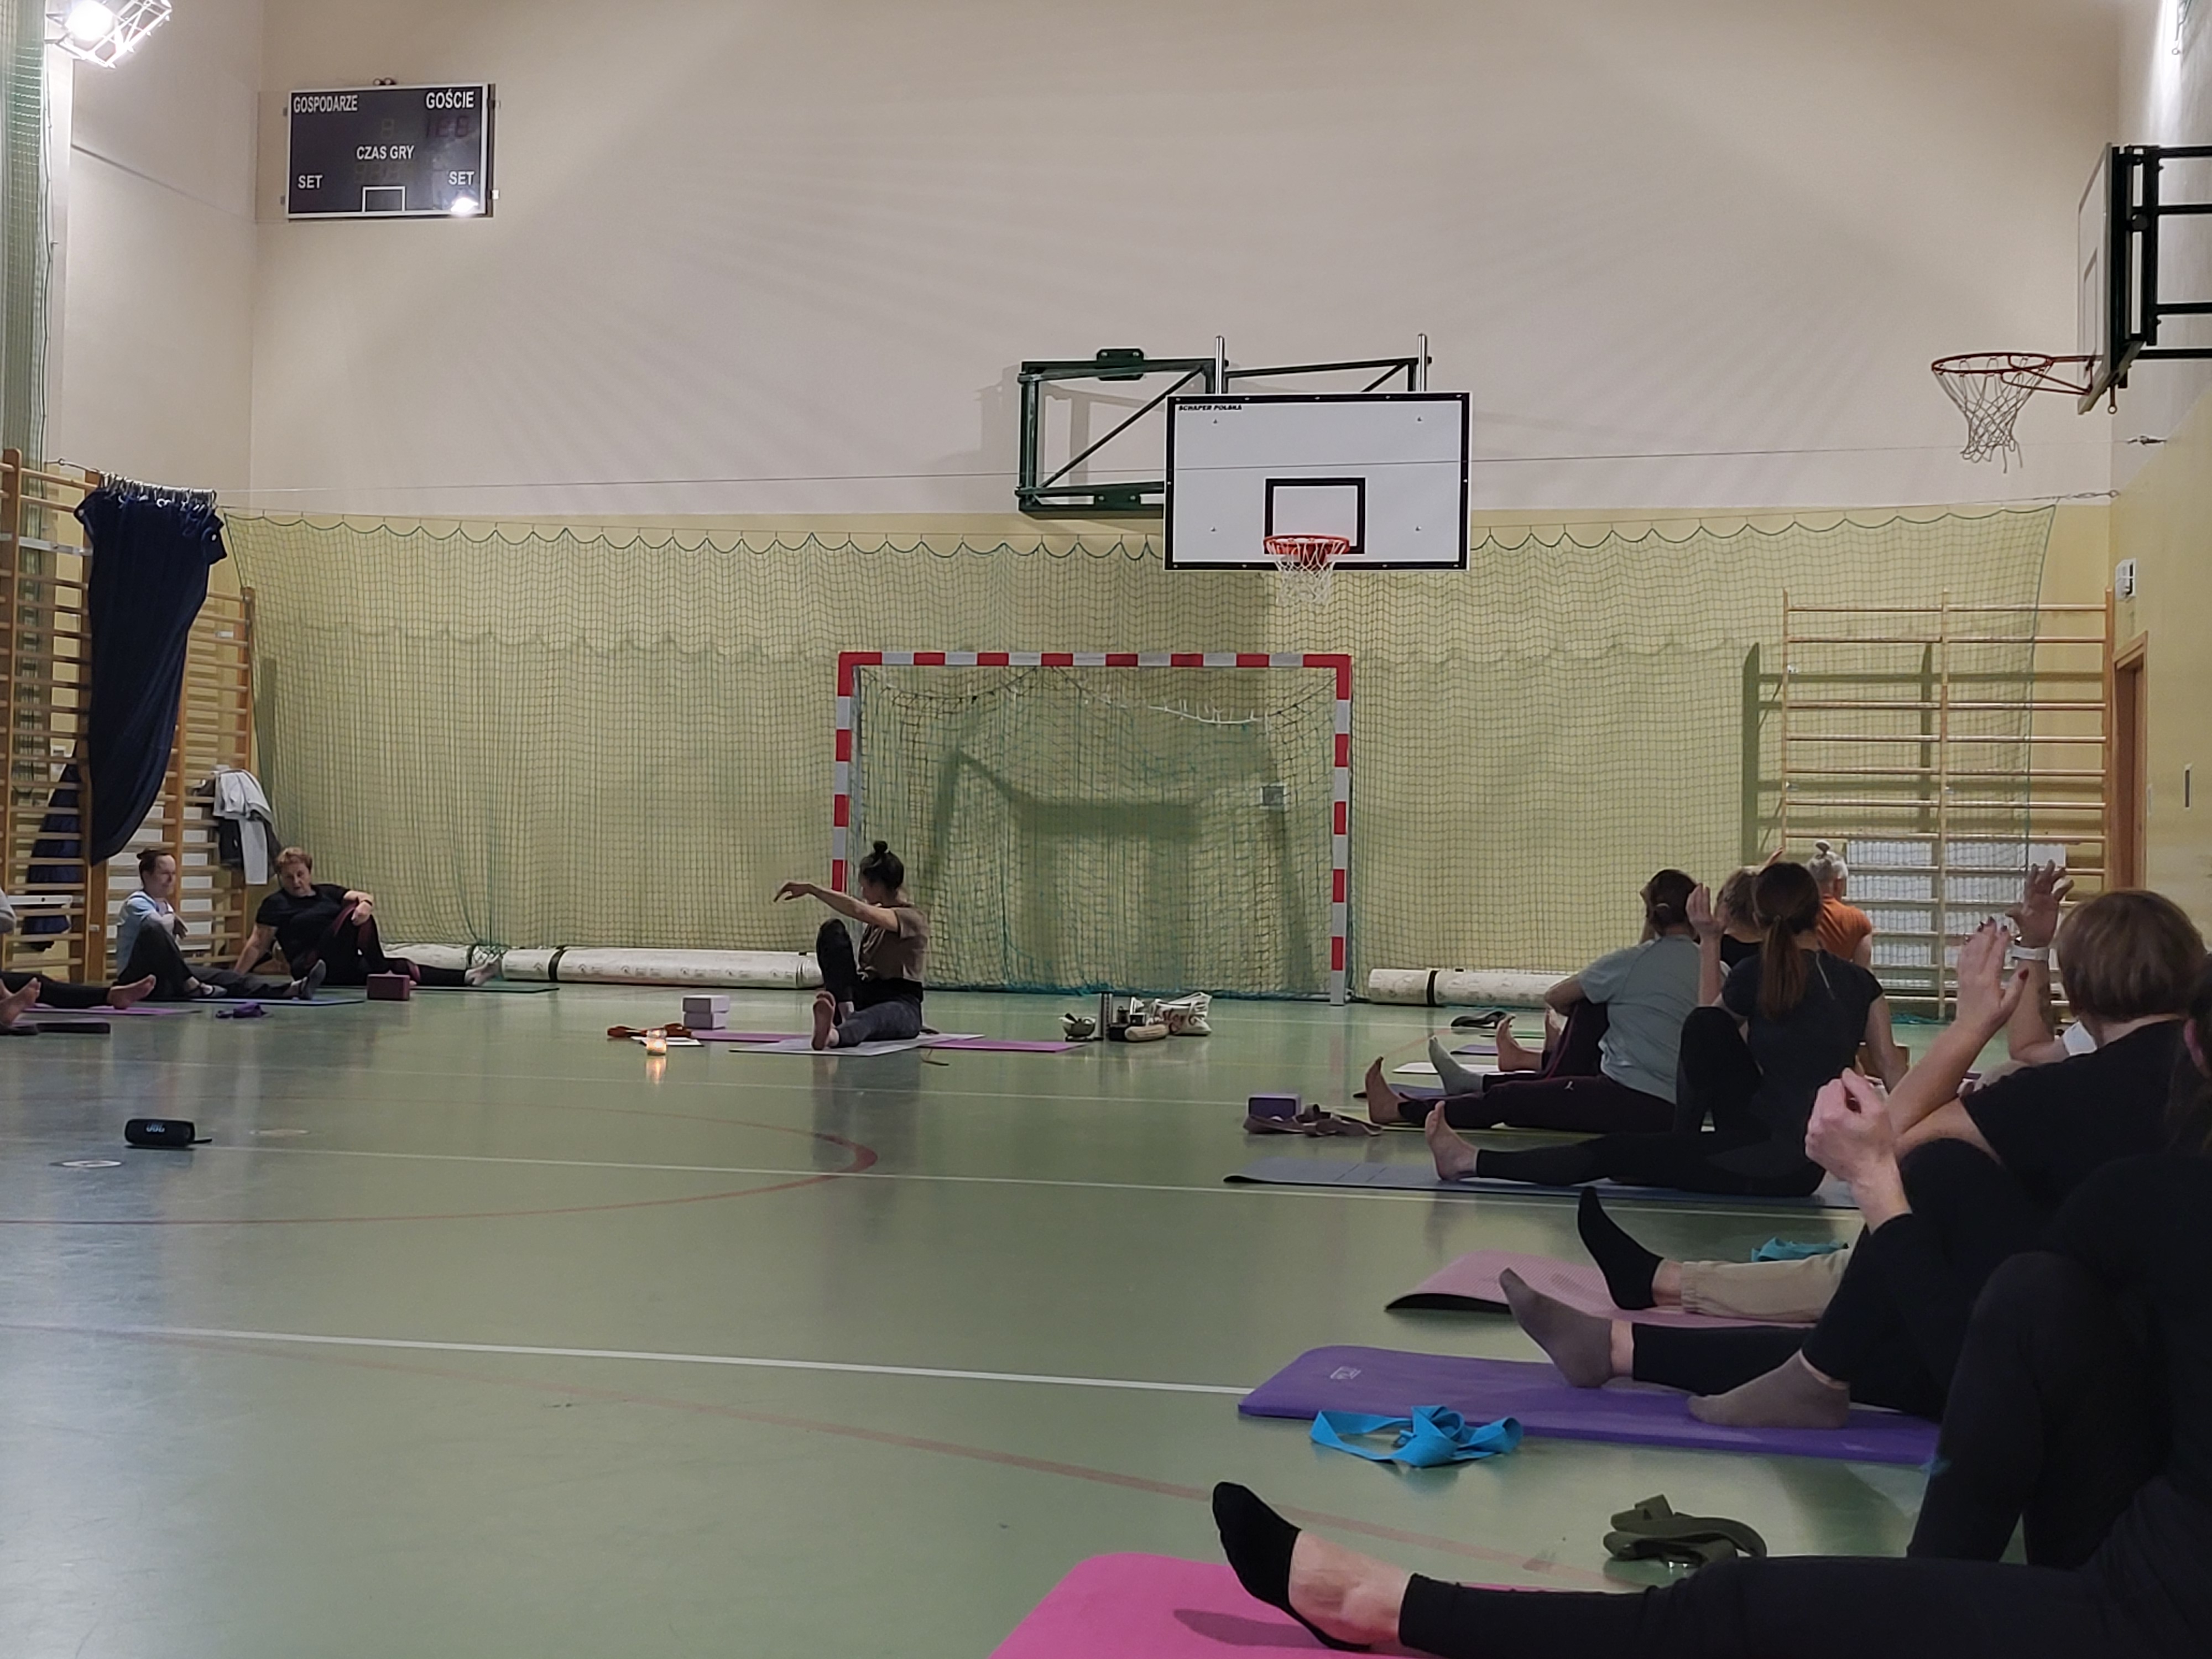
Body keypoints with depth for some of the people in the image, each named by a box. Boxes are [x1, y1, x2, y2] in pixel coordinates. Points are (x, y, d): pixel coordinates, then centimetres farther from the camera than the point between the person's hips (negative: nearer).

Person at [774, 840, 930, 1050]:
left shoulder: (912, 920, -9)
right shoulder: (875, 918, 19)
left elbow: (857, 909, -26)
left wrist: (811, 889, -26)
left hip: (900, 1006, -7)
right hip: (864, 996, 7)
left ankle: (833, 1035, -81)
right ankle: (845, 1014, -34)